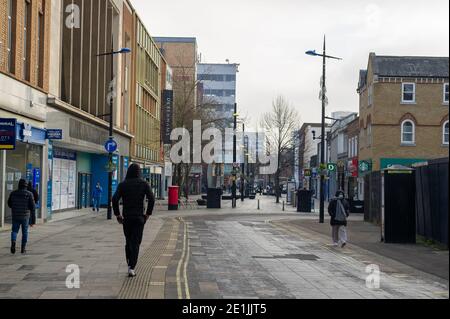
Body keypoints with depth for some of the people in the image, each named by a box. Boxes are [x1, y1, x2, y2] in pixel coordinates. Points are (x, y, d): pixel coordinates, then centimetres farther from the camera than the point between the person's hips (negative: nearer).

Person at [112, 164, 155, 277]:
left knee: (128, 241, 18)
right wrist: (148, 213, -1)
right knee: (135, 242, 1)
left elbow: (115, 199, -9)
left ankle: (130, 264, 21)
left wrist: (117, 214, -1)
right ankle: (132, 268, -9)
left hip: (126, 217, 1)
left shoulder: (123, 184, 0)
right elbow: (151, 199, -10)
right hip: (139, 217, -1)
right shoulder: (144, 184, -1)